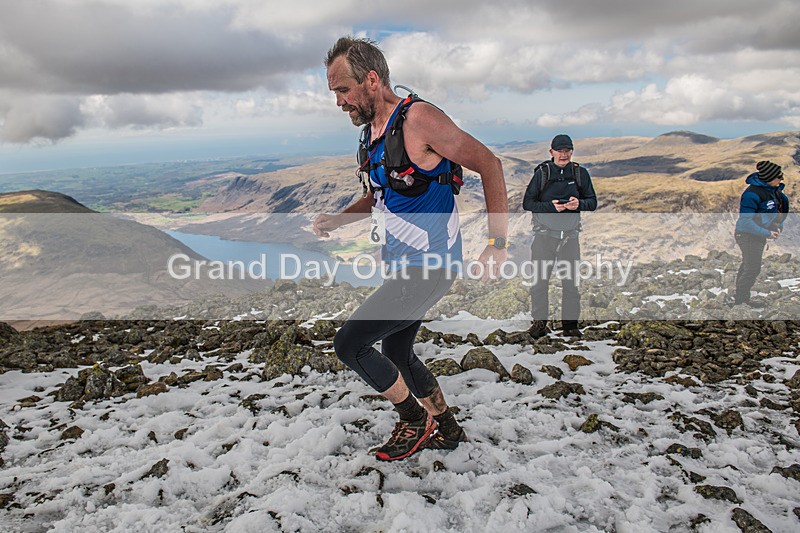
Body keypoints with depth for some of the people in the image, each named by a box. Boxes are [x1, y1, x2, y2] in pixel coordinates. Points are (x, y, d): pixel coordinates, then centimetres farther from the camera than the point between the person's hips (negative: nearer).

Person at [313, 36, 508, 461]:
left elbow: (488, 165, -15)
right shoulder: (369, 132, 9)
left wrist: (498, 244, -17)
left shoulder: (418, 118, -18)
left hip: (429, 267, -10)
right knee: (396, 353, 20)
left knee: (349, 344, -11)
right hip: (402, 266, 10)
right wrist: (337, 220, 6)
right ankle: (447, 430, 39)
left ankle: (416, 421, 10)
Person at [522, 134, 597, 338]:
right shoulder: (542, 172, -2)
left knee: (571, 281, 6)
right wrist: (551, 207, -17)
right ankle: (539, 323, 11)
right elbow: (527, 203, -3)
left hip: (570, 235, 2)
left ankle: (570, 325, 17)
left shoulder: (580, 173, 4)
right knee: (539, 280, -1)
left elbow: (593, 202, 8)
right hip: (544, 234, -2)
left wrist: (579, 204, -14)